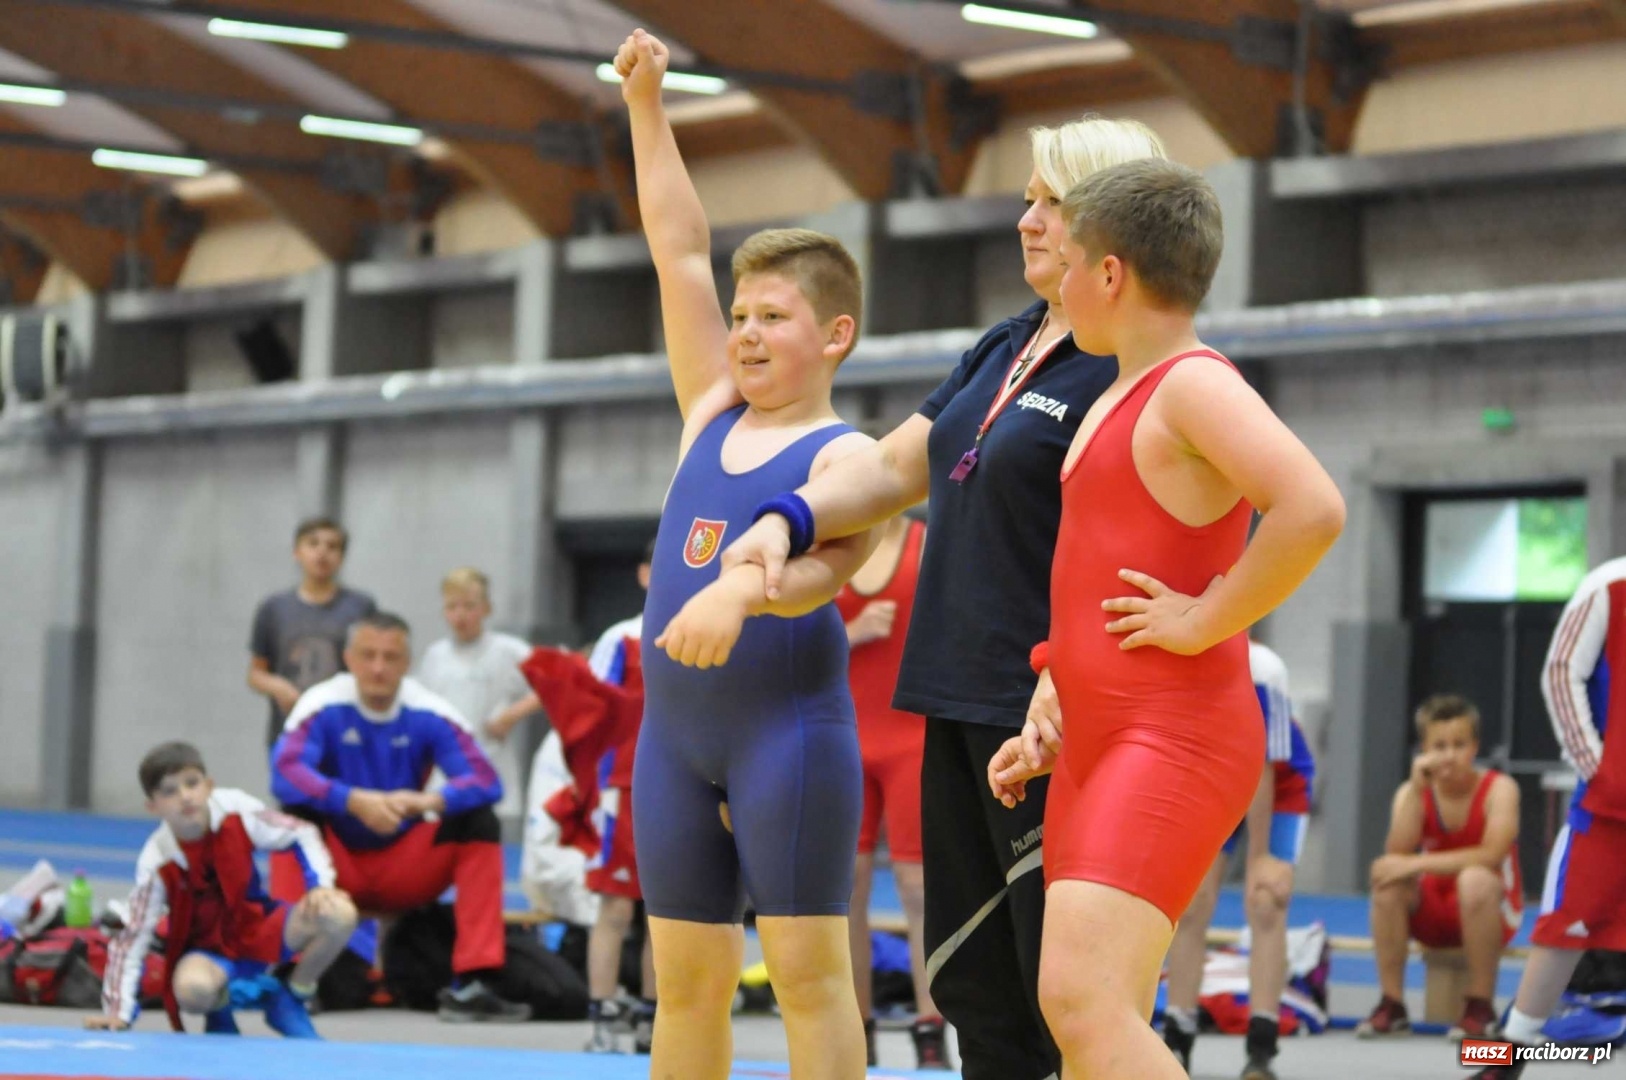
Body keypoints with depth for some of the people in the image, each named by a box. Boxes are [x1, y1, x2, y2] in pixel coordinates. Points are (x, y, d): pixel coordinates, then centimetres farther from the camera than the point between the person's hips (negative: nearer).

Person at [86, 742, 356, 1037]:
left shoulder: (235, 810, -19)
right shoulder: (156, 862, -22)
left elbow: (301, 836, -4)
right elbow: (134, 937, -19)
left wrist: (321, 886, -18)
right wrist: (119, 1012, -25)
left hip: (260, 928, 2)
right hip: (208, 950, -2)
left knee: (339, 915, -24)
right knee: (193, 989, -39)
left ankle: (290, 997, 3)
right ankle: (219, 1008, 2)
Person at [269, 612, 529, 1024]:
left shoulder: (430, 714, -10)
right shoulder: (323, 707, -15)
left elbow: (485, 781, -20)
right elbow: (285, 773, -30)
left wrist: (429, 801, -41)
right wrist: (355, 801, -45)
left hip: (404, 873, 2)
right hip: (337, 869, -2)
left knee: (480, 822, -19)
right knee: (297, 813, -29)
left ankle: (471, 984, -23)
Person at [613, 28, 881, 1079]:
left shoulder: (844, 456, -4)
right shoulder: (713, 410, 14)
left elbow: (819, 572, -23)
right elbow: (680, 249, 14)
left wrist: (742, 589, -44)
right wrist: (647, 104, 11)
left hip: (790, 723, -6)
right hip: (677, 722, 7)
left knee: (807, 965, -5)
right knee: (687, 972, 9)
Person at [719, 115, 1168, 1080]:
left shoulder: (1129, 365, -12)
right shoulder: (1003, 351, 18)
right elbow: (895, 467, 24)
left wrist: (1064, 683, -29)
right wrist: (787, 520, 7)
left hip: (1047, 720, -10)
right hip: (960, 709, 10)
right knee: (972, 983, 13)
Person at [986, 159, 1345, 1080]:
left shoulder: (1195, 384, -11)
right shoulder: (1119, 399, 19)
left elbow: (1313, 510, -29)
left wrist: (1204, 623, -20)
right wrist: (1050, 727, 21)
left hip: (1174, 743, -10)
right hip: (1101, 748, 10)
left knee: (1081, 997, -23)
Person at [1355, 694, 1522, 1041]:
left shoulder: (1499, 788, -14)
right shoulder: (1413, 791, -5)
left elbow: (1492, 855, -29)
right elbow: (1397, 853, -21)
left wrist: (1418, 864, -32)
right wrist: (1417, 788, -28)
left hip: (1489, 912, -3)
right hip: (1431, 912, 3)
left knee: (1475, 879, -36)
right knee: (1388, 875, -26)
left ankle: (1481, 1008, -22)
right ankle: (1391, 1005, -19)